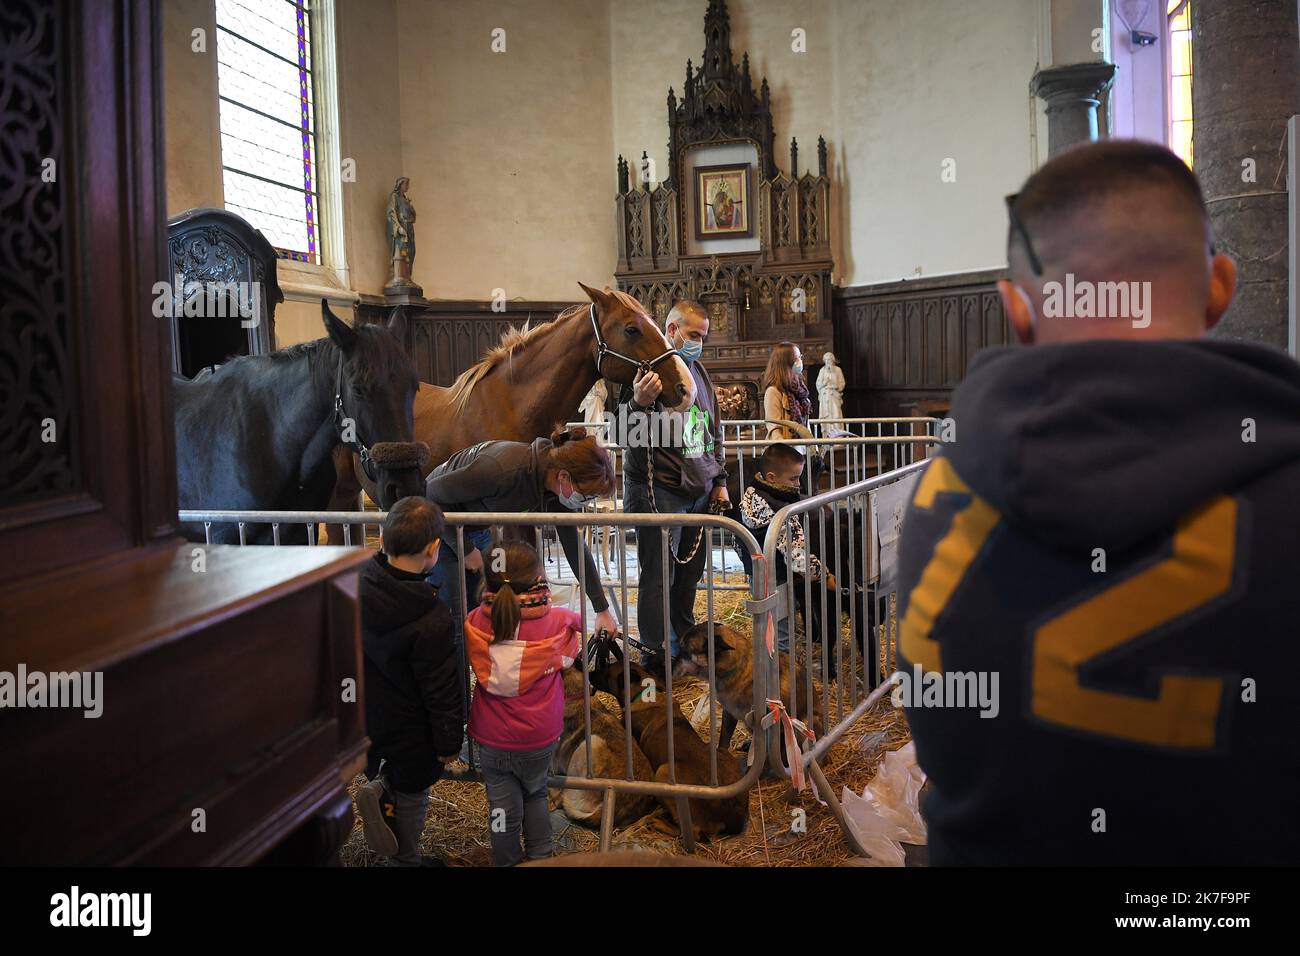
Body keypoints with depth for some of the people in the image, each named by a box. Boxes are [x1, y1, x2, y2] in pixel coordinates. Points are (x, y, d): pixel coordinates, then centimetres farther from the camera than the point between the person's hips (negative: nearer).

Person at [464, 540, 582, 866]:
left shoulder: (475, 622, -15)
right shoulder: (558, 622, -19)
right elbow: (582, 625, 2)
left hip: (491, 740, 0)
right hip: (539, 739, 0)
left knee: (502, 806, 15)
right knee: (536, 795, 25)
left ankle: (507, 862, 32)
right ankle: (540, 856, 36)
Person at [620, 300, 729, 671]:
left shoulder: (699, 371, 13)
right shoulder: (648, 370, -12)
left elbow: (714, 432, 21)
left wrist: (719, 480, 18)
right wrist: (639, 404, -36)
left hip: (700, 491, 8)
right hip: (659, 492, -8)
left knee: (691, 570, 18)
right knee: (658, 575, -1)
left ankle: (686, 637, 34)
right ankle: (658, 654, 9)